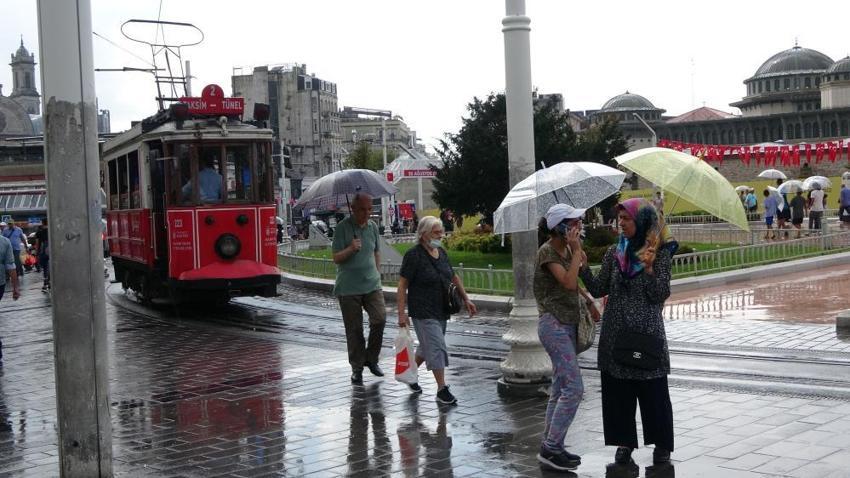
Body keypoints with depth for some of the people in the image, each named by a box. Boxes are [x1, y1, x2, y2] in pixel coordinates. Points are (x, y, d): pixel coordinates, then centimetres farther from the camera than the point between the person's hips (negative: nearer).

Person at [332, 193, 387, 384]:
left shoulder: (373, 226, 7)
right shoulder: (343, 227, -8)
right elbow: (336, 258, -10)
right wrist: (351, 249, -26)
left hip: (372, 284, 4)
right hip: (348, 288, -4)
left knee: (380, 318, -10)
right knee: (354, 329, 3)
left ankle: (371, 358, 10)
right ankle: (357, 367, 16)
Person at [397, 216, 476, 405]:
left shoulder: (441, 252, 9)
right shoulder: (414, 255, -13)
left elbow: (454, 277, 19)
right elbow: (402, 285, -13)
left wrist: (466, 299, 16)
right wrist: (402, 313, -17)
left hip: (441, 310, 8)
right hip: (423, 311, -8)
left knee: (428, 346, 16)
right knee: (437, 347, -10)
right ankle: (442, 389, -3)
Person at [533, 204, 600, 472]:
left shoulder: (567, 249, 10)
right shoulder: (547, 251, -15)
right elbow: (569, 282, -25)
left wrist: (590, 303, 8)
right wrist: (577, 251, -20)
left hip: (568, 324, 9)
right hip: (554, 324, -9)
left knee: (561, 388, 10)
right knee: (574, 388, -13)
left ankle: (551, 446, 16)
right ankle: (550, 448, -8)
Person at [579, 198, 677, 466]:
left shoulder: (660, 253, -6)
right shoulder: (614, 252, 7)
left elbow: (661, 295, -11)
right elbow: (599, 290, 6)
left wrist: (649, 269, -24)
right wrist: (583, 268, -8)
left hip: (647, 333, -4)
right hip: (616, 333, 4)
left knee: (653, 392, 3)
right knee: (617, 391, 7)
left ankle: (662, 444, 17)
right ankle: (624, 442, 19)